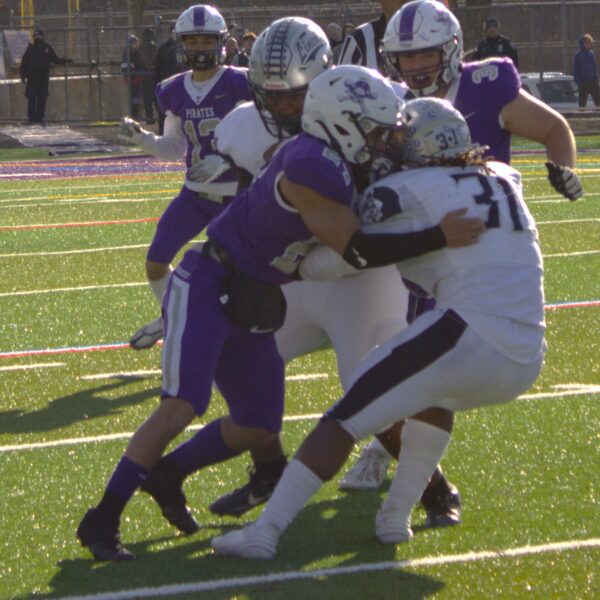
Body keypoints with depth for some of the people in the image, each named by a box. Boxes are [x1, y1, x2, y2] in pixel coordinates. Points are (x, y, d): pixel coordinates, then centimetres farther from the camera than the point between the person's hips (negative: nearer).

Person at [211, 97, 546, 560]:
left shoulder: (407, 193, 0)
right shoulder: (506, 180, 18)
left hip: (471, 337, -6)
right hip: (527, 365, 7)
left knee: (346, 419, 4)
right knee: (437, 394, 36)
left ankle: (266, 530, -2)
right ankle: (397, 517, 28)